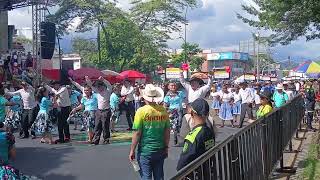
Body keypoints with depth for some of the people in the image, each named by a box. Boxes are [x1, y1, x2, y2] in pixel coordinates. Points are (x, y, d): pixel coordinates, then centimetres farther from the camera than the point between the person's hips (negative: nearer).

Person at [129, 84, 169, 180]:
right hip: (160, 150, 3)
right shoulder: (163, 111, -4)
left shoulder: (141, 111, -13)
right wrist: (166, 147, 15)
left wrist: (132, 150, -3)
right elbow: (167, 131, 2)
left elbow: (137, 133, -13)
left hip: (145, 151, -3)